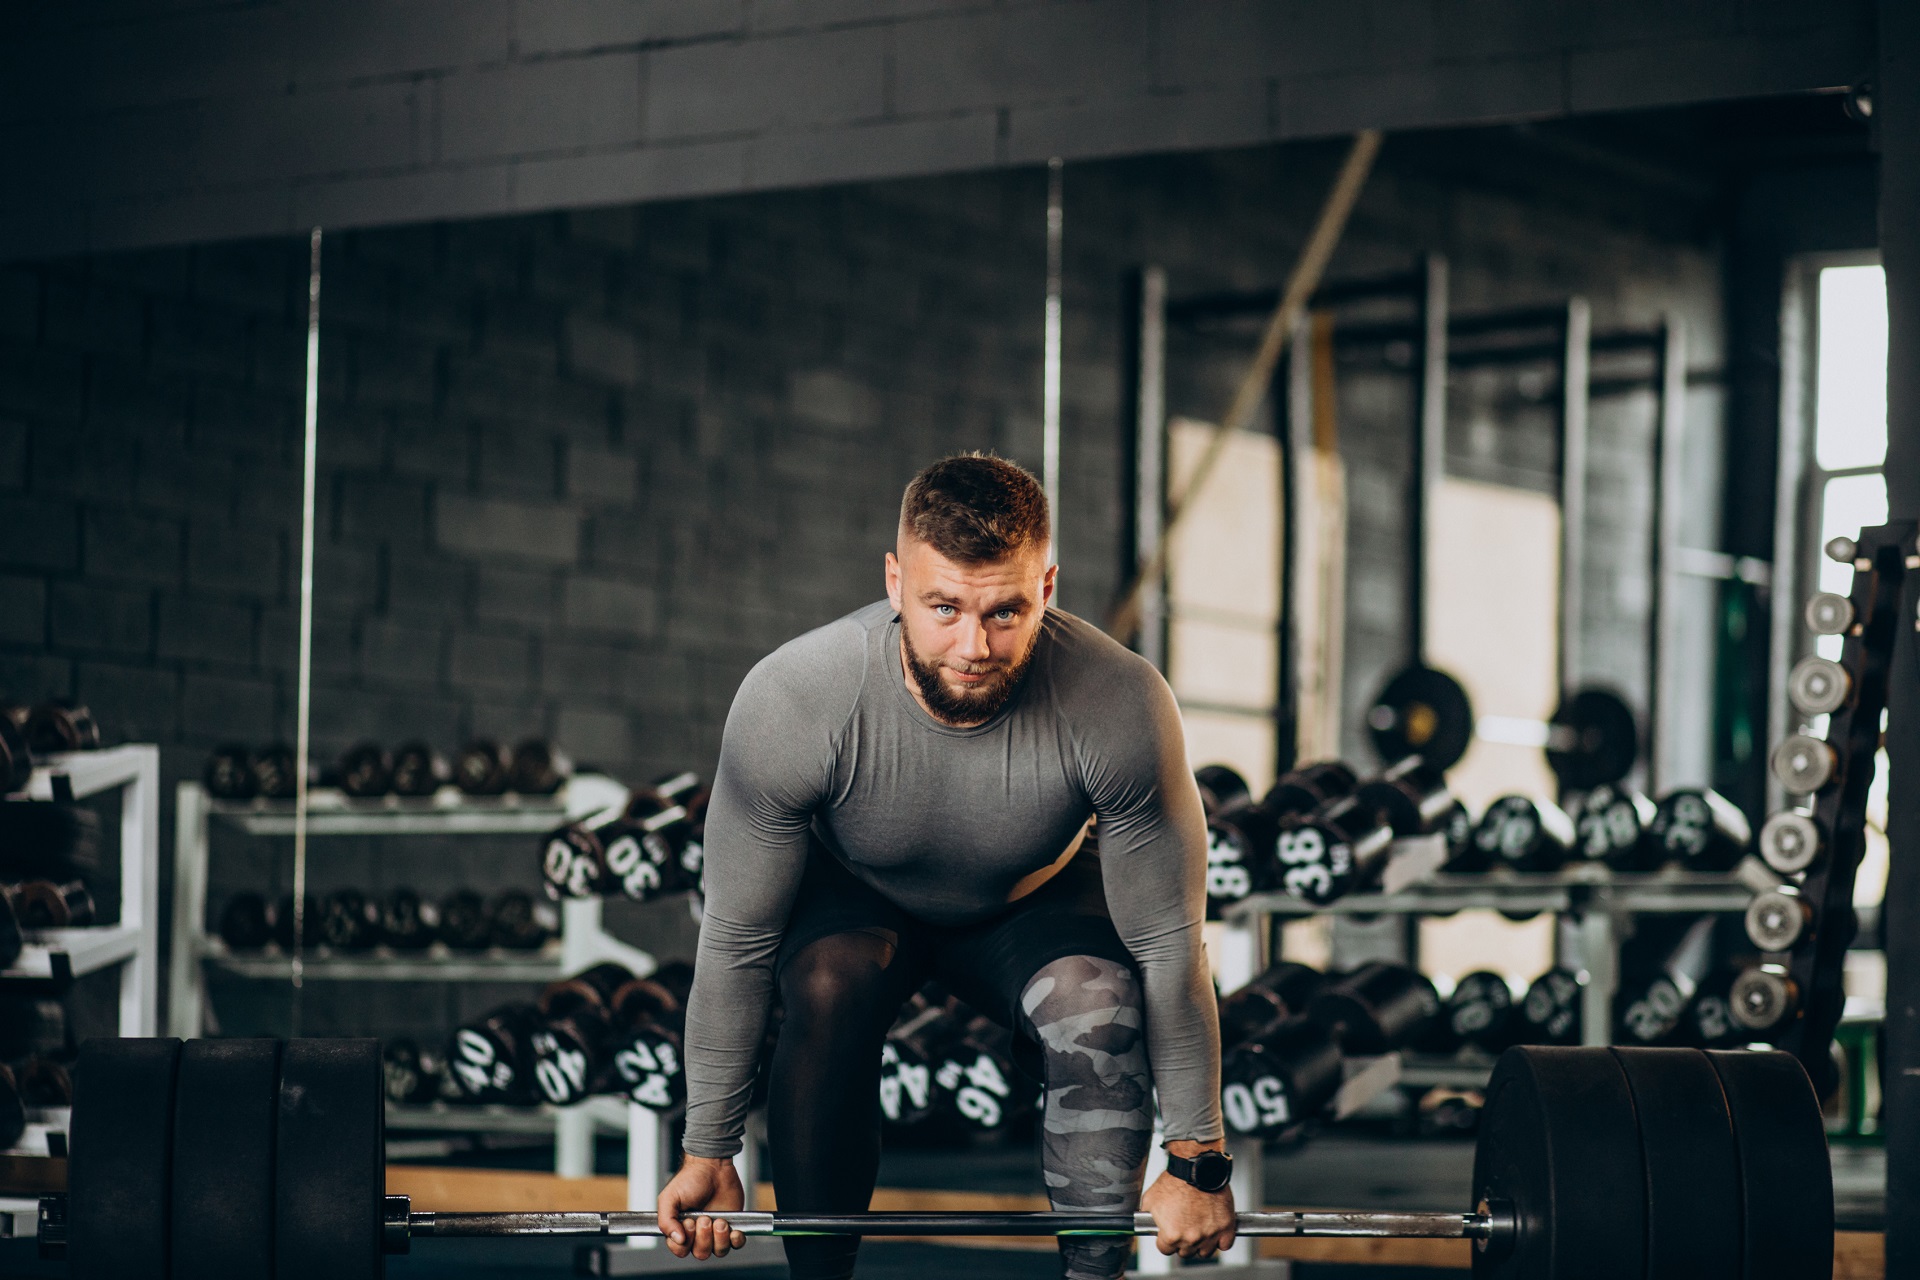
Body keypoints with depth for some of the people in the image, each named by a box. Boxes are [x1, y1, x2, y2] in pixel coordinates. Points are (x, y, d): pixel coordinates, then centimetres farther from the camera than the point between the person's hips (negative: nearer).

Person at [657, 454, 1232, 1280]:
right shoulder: (788, 701, -35)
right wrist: (707, 1154, -17)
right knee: (829, 984, -32)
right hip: (857, 895, 0)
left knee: (1100, 1005, -30)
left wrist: (1196, 1162, -17)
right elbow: (737, 941, -23)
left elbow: (1169, 943, -23)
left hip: (1035, 901, 0)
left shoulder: (1120, 707, -34)